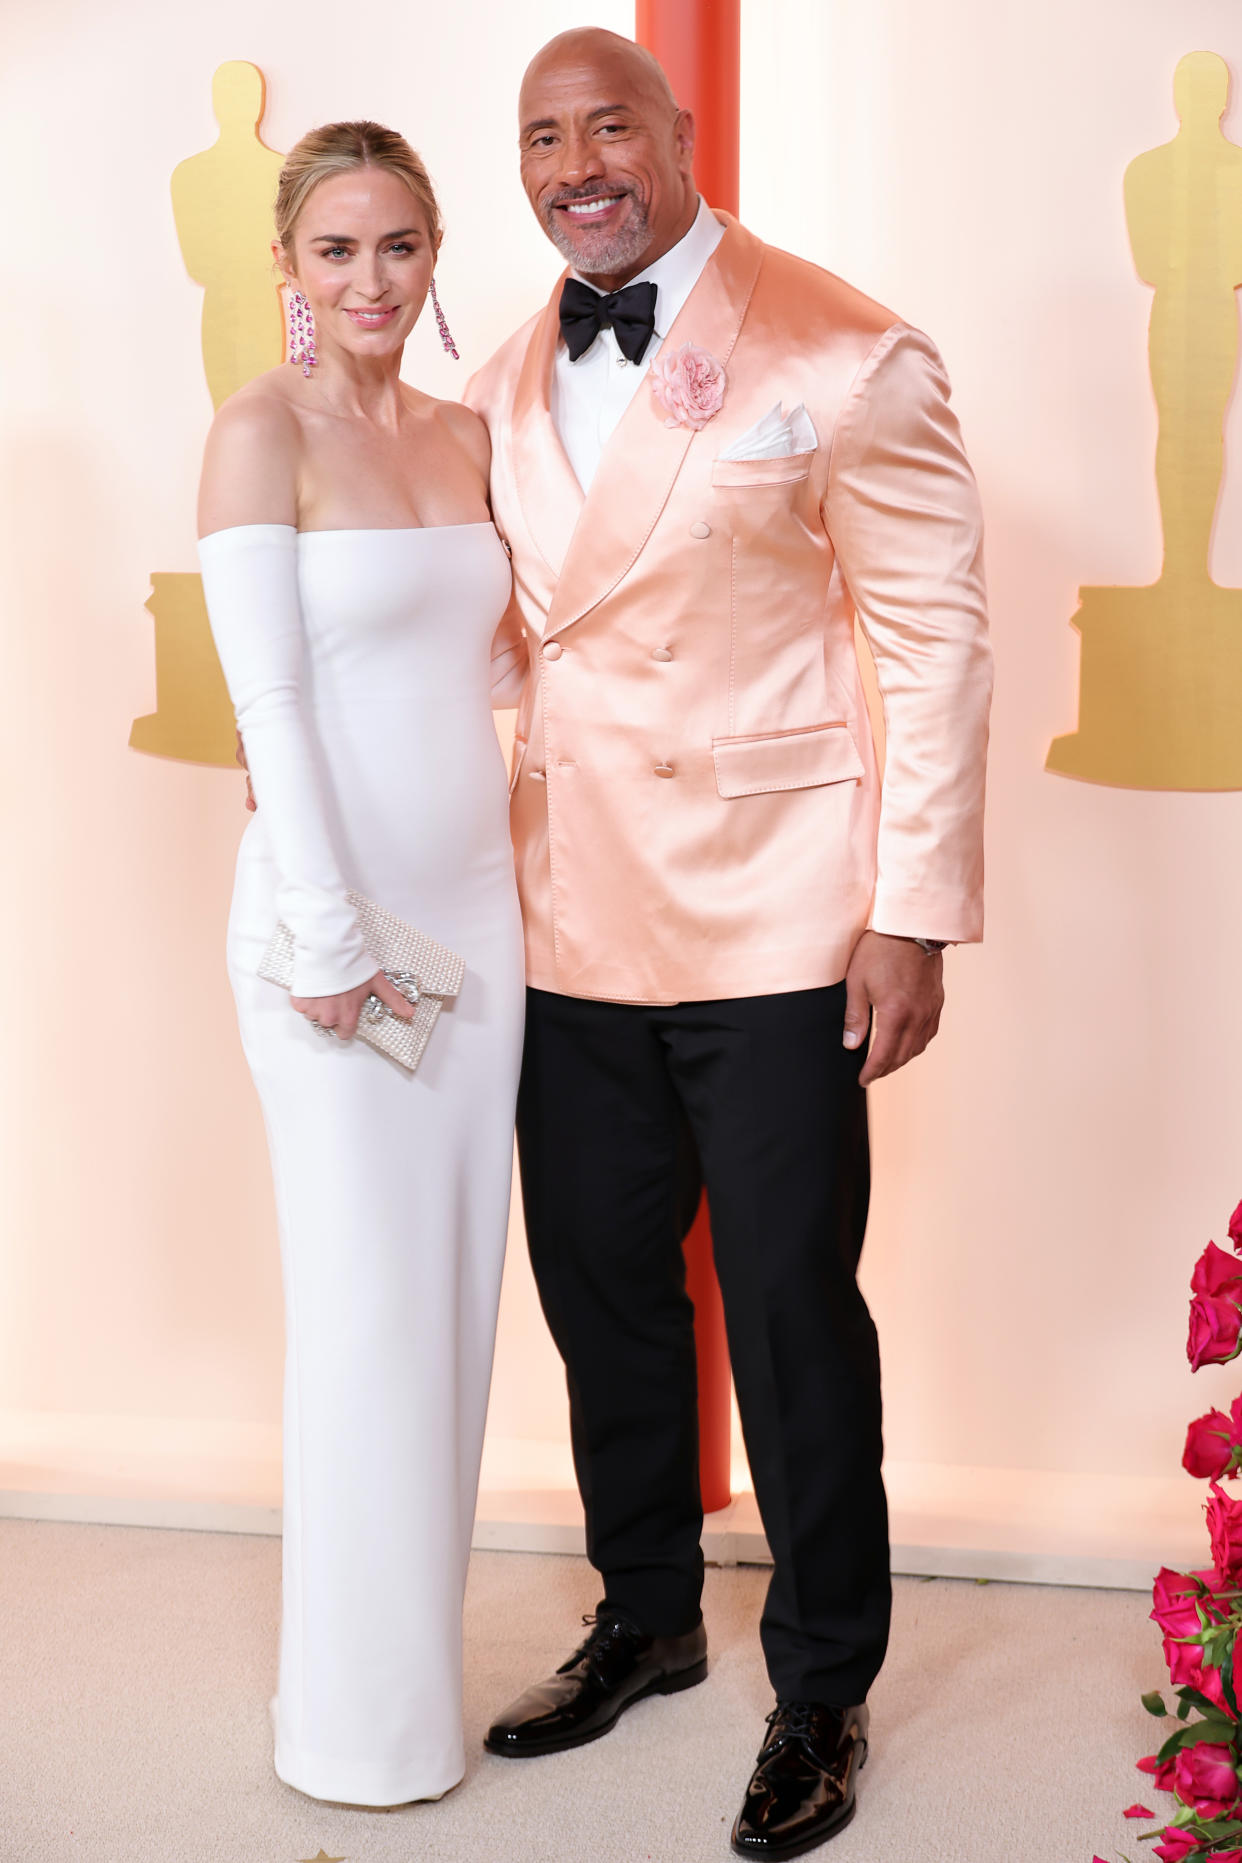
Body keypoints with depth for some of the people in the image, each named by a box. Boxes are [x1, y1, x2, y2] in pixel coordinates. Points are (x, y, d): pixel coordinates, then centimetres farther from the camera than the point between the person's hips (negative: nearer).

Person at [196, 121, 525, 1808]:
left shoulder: (462, 435, 11)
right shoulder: (263, 429, -9)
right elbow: (269, 696, -14)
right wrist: (325, 936, -16)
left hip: (475, 899, 7)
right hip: (338, 911, -6)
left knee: (459, 1290, 11)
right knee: (368, 1304, 0)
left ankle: (420, 1655, 27)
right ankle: (360, 1718, 16)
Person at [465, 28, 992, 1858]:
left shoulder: (847, 360, -9)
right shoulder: (503, 387, 8)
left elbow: (938, 643, -9)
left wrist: (917, 916, -12)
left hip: (771, 926, -5)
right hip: (572, 929, 6)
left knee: (792, 1314, 4)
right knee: (601, 1292, 15)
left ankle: (822, 1691, 23)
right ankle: (645, 1623, 36)